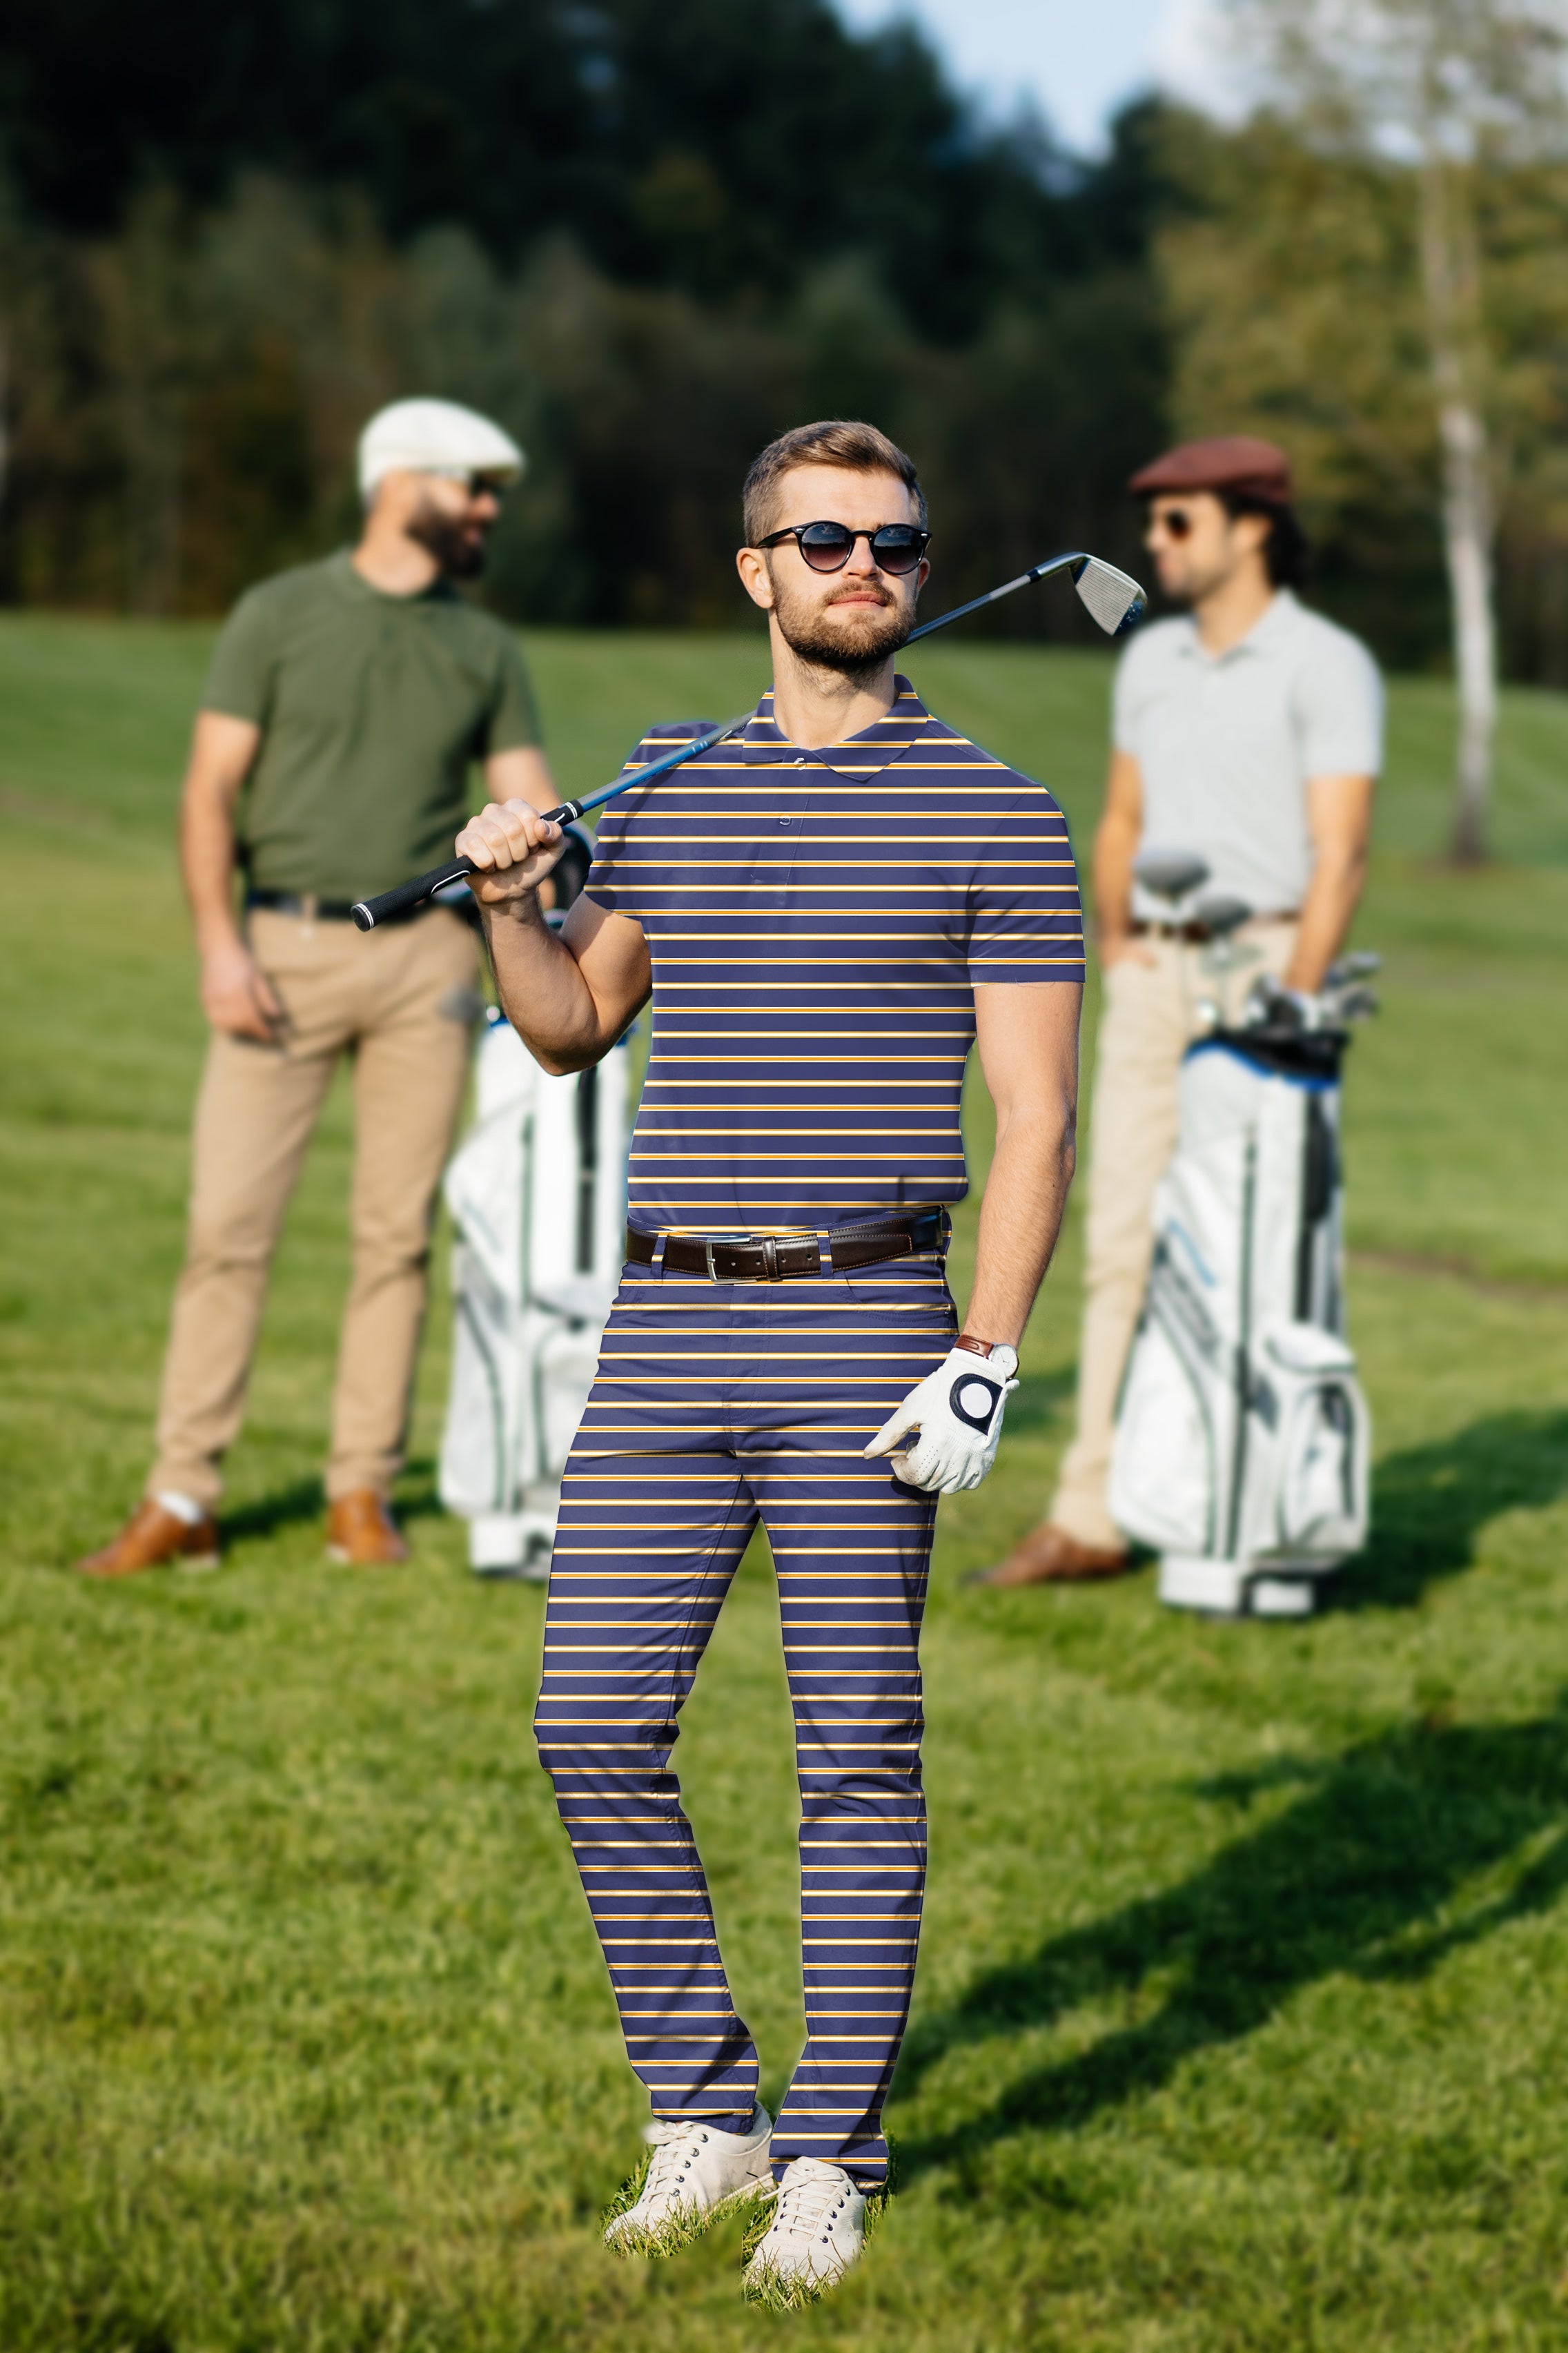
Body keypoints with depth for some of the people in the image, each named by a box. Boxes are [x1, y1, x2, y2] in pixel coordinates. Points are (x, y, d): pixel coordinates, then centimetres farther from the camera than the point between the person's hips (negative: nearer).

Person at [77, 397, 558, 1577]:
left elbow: (529, 802, 7)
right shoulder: (280, 616, 2)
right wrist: (219, 940, -12)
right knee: (230, 1222, -6)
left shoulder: (486, 650, 11)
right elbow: (211, 786, -1)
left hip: (423, 955, 3)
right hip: (285, 950, -3)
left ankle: (365, 1492, 12)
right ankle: (182, 1500, -2)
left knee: (399, 1232, 3)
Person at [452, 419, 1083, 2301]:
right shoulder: (667, 788, 14)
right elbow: (576, 1028, 25)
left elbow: (1035, 1118, -3)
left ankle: (830, 2155, 11)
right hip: (662, 1340, 4)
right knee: (594, 1728, 0)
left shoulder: (994, 816, 1)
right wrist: (507, 908, 4)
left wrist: (983, 1367, -12)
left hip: (861, 1332, -4)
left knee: (860, 1756, 0)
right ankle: (698, 2108, 16)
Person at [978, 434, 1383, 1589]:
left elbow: (1340, 852, -12)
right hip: (1152, 974, 6)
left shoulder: (1326, 665, -6)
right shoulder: (1152, 661, 15)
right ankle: (1092, 1516, 4)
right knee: (1123, 1242, 3)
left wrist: (1292, 1005, -18)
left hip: (1264, 963, -6)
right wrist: (1117, 953, 13)